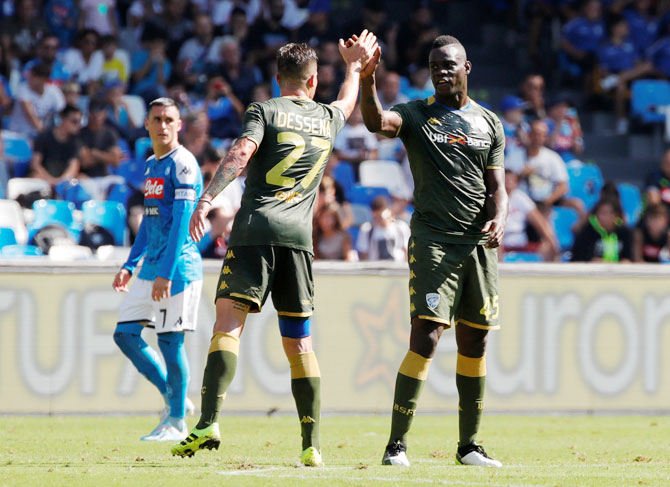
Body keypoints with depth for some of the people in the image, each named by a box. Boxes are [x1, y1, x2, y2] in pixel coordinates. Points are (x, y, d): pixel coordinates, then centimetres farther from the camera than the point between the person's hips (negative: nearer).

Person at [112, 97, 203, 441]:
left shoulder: (182, 164, -11)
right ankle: (173, 398, 17)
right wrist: (130, 266, 21)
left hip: (179, 266, -9)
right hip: (151, 267, 9)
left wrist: (166, 273, -22)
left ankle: (177, 420, 6)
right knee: (125, 334, 5)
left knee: (169, 339, -6)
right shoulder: (152, 165, 16)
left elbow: (182, 221, -17)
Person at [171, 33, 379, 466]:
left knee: (229, 321, -12)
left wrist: (206, 200, -19)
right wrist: (355, 67, 63)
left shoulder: (264, 111, 5)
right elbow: (348, 103, 44)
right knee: (300, 343, 8)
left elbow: (241, 154, -12)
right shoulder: (328, 118, 19)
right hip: (298, 236, 3)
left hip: (255, 229, -3)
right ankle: (312, 445, 5)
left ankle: (210, 422, -30)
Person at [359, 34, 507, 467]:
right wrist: (367, 81, -36)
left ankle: (468, 445, 17)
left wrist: (499, 220, -8)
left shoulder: (490, 123, 13)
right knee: (426, 336, -15)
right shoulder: (417, 115, 3)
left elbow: (496, 187, 12)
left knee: (474, 342, 7)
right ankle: (397, 444, -14)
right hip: (433, 240, -4)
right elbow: (377, 122, -18)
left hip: (479, 242, 4)